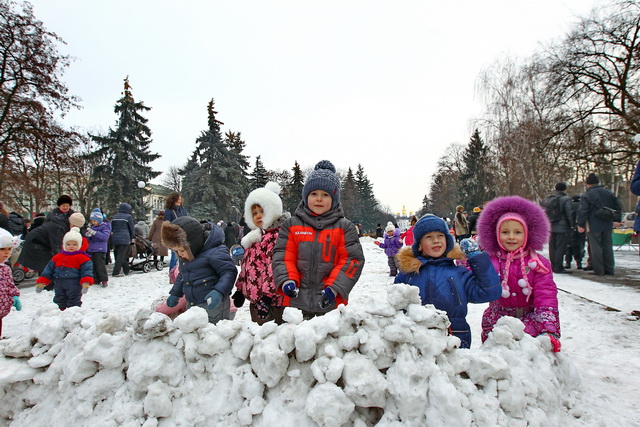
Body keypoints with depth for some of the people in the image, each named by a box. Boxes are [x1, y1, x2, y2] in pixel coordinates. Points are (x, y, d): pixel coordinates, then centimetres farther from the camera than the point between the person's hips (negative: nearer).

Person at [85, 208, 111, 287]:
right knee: (92, 265, 9)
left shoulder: (105, 227, -5)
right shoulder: (92, 227, 12)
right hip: (90, 249, 7)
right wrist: (87, 235, -10)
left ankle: (104, 280, 0)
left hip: (100, 250, -6)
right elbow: (87, 238, 14)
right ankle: (95, 279, 18)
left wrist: (94, 232, -25)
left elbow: (105, 236, -19)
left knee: (100, 265, -8)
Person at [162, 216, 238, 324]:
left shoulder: (215, 252, -20)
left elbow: (229, 272, -20)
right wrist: (175, 293, 24)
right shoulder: (184, 257, 9)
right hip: (191, 305, 8)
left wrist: (219, 292, -32)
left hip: (213, 305, -8)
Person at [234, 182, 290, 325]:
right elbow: (246, 265, 23)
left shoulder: (279, 235, -14)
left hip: (271, 302, -9)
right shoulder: (255, 236, 17)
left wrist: (267, 295, -27)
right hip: (255, 298, 10)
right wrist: (240, 289, 22)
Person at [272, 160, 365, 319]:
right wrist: (287, 280, -13)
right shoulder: (291, 225, 7)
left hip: (330, 302, -1)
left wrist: (334, 287, -13)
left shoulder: (344, 227, 2)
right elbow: (283, 256, 4)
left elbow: (352, 259, -3)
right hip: (297, 300, 1)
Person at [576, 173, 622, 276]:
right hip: (608, 225, 6)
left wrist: (580, 224, -8)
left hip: (593, 226, -6)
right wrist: (616, 219, 25)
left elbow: (582, 211, -13)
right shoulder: (609, 193, 10)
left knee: (595, 248, -1)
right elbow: (618, 208, 16)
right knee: (607, 247, 12)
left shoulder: (586, 195, -8)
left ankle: (598, 270, 0)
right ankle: (609, 269, 17)